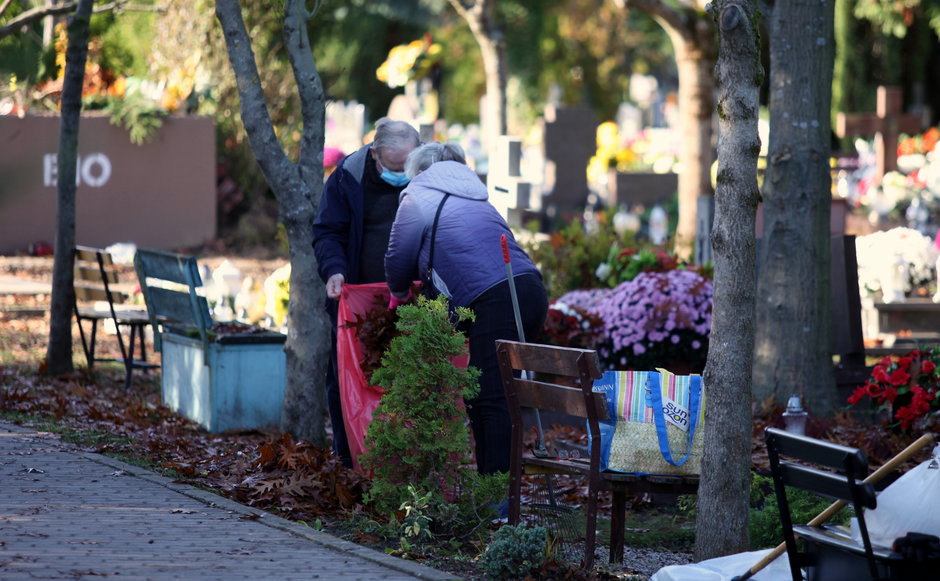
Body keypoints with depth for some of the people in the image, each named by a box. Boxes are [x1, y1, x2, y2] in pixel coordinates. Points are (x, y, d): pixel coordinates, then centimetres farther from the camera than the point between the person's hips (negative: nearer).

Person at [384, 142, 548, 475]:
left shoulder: (417, 200, 10)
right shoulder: (475, 200, 32)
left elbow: (398, 260, 14)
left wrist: (399, 295, 34)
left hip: (496, 303, -8)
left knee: (492, 400, -10)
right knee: (480, 396, 13)